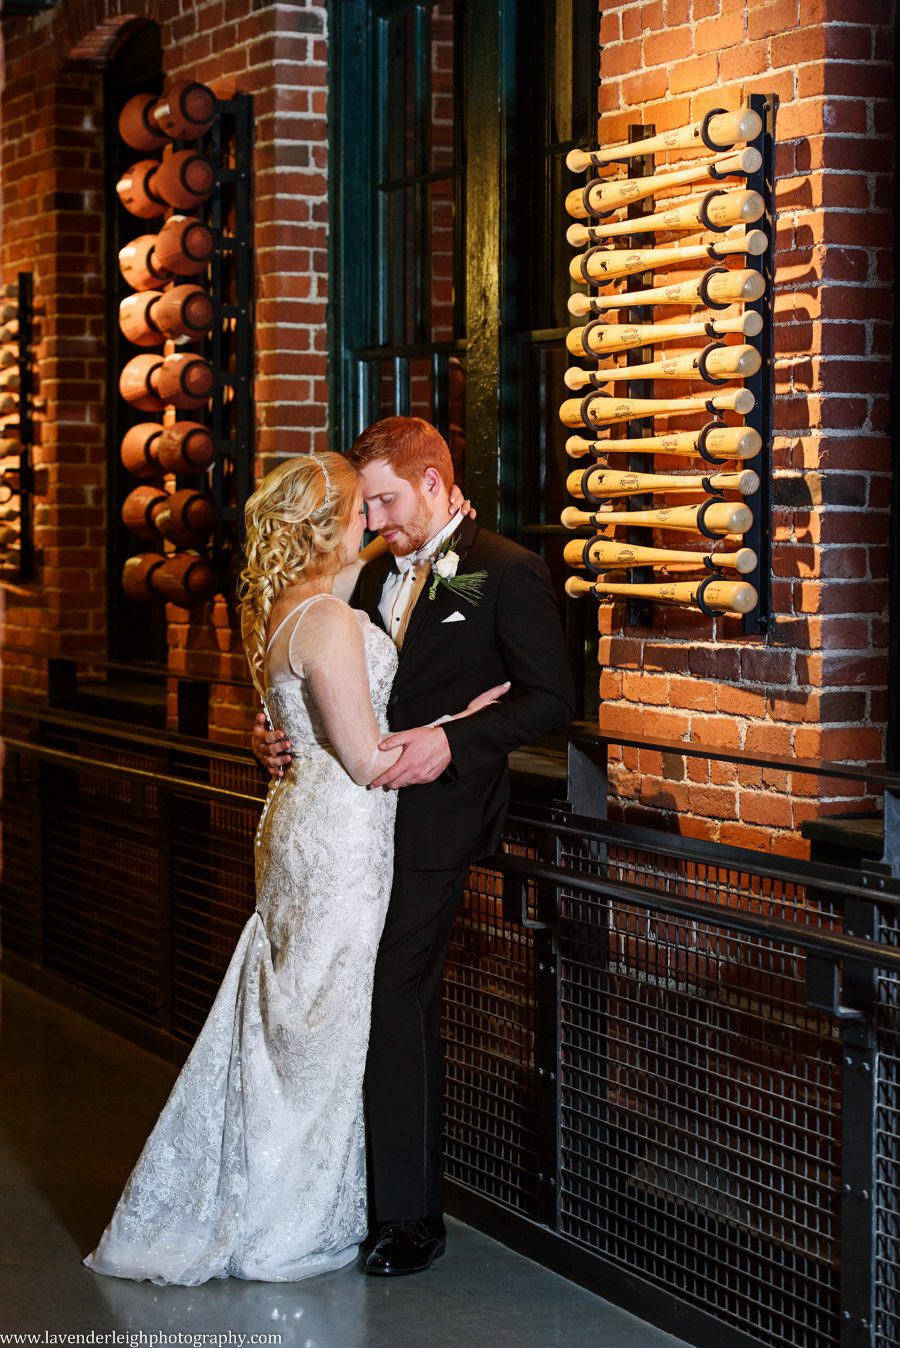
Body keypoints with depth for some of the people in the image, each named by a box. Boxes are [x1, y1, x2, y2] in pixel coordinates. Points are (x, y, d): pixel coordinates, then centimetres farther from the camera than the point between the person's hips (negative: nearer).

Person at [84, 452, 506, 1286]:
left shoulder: (277, 611, 8)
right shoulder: (327, 620, -21)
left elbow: (377, 648, 25)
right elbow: (368, 760, -20)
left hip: (300, 814, 10)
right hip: (339, 832, -10)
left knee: (282, 1015, 17)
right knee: (322, 1024, 1)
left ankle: (228, 1208, 27)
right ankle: (282, 1236, 12)